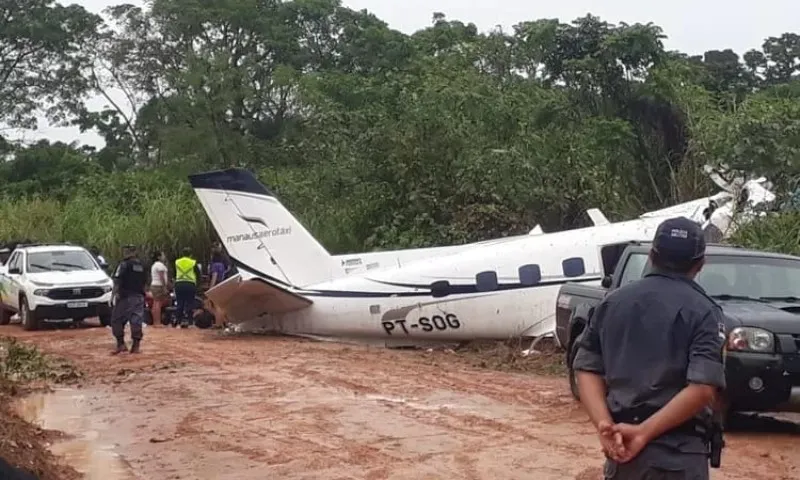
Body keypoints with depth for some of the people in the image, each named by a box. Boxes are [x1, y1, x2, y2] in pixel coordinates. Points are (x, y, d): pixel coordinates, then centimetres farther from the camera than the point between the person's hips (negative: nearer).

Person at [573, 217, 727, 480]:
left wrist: (605, 425, -8)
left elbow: (587, 369, 4)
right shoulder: (703, 311, -6)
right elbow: (702, 388, -18)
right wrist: (643, 433, -16)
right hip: (678, 453, -4)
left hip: (621, 445, 5)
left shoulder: (613, 302, 9)